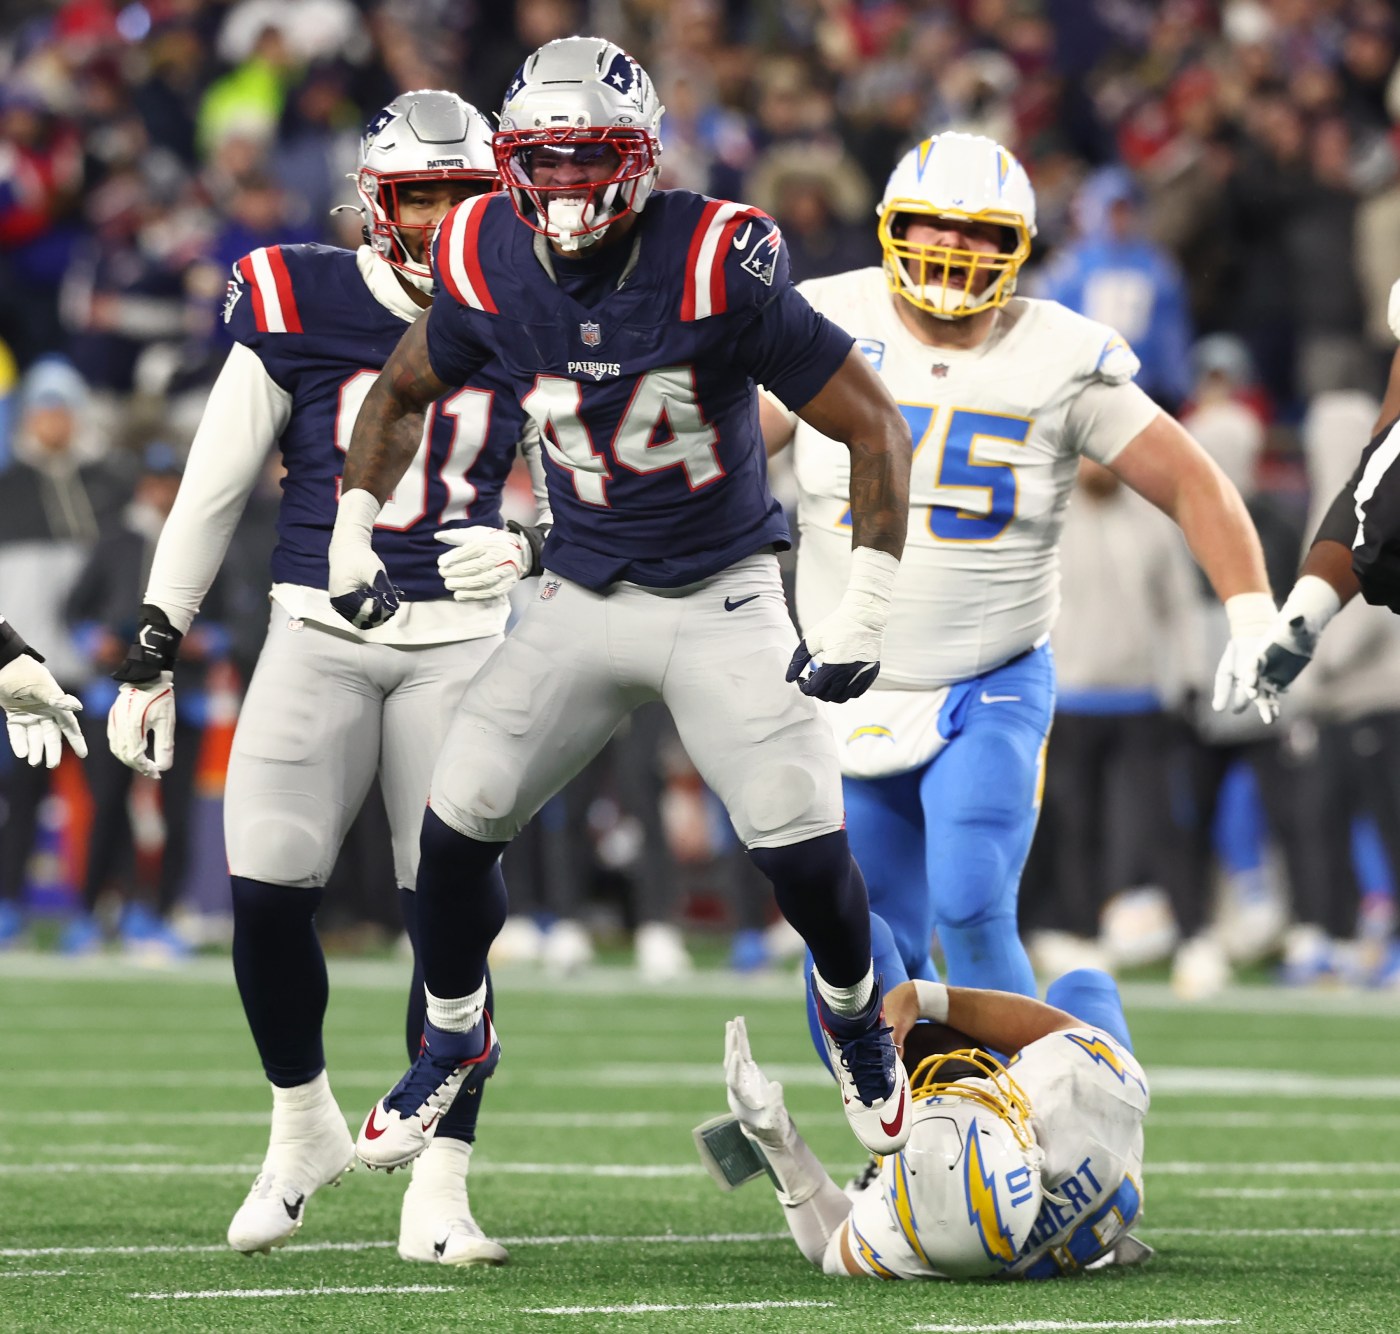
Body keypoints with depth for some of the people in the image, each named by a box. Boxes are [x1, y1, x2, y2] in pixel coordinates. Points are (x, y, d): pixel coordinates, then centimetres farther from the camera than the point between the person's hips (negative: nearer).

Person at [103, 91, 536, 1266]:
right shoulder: (300, 308, -3)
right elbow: (216, 487, 3)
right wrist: (153, 653, 2)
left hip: (459, 641, 1)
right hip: (319, 631, 0)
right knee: (268, 890, -11)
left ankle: (438, 1196, 0)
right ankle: (305, 1125, 15)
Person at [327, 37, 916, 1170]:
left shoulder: (719, 270, -23)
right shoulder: (492, 270, -10)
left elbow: (876, 429, -17)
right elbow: (402, 394, 13)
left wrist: (863, 617, -20)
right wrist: (353, 532, 5)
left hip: (722, 599, -3)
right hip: (583, 597, 3)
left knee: (806, 849, -11)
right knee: (458, 825, -3)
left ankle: (854, 1014, 23)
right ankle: (454, 1037, 25)